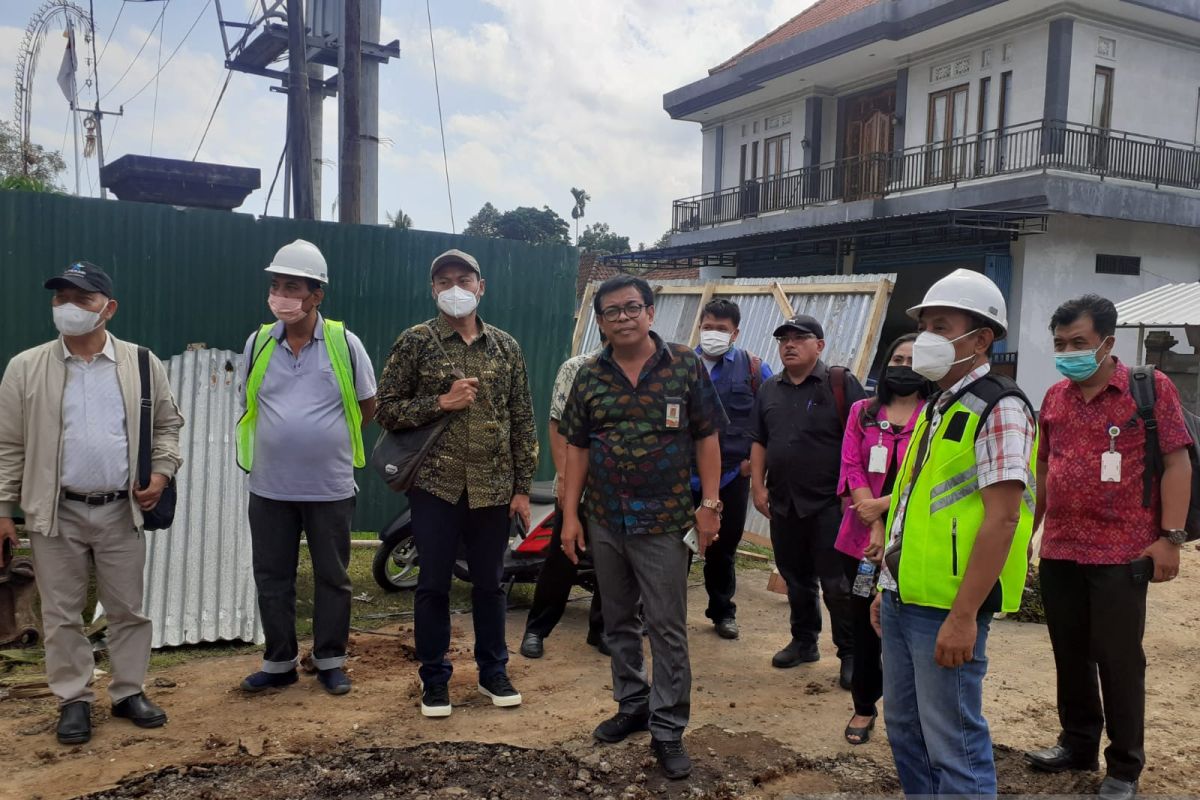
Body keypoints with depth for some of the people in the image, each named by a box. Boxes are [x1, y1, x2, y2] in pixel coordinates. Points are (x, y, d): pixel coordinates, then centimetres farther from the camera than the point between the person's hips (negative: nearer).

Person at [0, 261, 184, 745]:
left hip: (121, 510, 1)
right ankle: (73, 700, 22)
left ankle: (129, 693, 24)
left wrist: (161, 471, -5)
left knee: (127, 609, 9)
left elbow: (168, 424, 10)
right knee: (62, 613, 8)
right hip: (56, 512, 0)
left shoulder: (142, 364, 1)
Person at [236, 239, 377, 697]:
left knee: (332, 577, 9)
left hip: (330, 487, -2)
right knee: (271, 577, 11)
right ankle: (279, 662, 25)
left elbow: (367, 406, 5)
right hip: (270, 488, 3)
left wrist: (330, 440, 6)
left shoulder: (344, 343, -6)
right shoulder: (257, 343, 2)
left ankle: (330, 660, 24)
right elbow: (249, 407, 15)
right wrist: (280, 441, 8)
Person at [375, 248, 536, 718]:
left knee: (489, 584, 13)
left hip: (493, 489, 2)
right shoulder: (415, 343, -1)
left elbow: (522, 421, 7)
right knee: (433, 586, 7)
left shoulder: (505, 346, 7)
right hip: (436, 486, -2)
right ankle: (434, 679, 23)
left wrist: (522, 488, 3)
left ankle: (493, 672, 29)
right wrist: (441, 402, -16)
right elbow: (386, 410, -2)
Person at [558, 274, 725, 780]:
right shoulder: (589, 377, 3)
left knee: (667, 628, 2)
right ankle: (632, 706, 32)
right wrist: (570, 514, 1)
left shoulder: (685, 365, -4)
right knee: (618, 621, 15)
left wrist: (709, 503, -7)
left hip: (663, 520, -3)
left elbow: (706, 438, -2)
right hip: (603, 521, 4)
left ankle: (668, 731, 12)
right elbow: (577, 448, 6)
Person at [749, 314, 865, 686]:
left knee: (837, 583, -2)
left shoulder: (841, 384, -5)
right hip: (784, 503, 5)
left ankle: (851, 654, 10)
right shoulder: (769, 390, 12)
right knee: (796, 578, 15)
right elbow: (759, 442, 15)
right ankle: (804, 642, 31)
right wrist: (758, 485, 6)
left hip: (830, 503, -5)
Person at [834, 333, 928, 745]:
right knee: (865, 624, 11)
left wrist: (881, 506, -13)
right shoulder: (863, 412, 10)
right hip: (862, 538, 3)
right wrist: (875, 527, -9)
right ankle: (864, 707, 25)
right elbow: (851, 468, 1)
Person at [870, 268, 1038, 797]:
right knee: (905, 728, 17)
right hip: (902, 601, 9)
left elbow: (1000, 519, -19)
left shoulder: (998, 410, -12)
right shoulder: (937, 408, 15)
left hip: (946, 609, -9)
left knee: (954, 745, 1)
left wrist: (963, 616, -22)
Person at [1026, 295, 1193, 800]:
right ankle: (1078, 744, 32)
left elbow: (1176, 462, -8)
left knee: (1118, 660, 4)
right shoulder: (1054, 396, 9)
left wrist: (1170, 536, -13)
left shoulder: (1150, 387, -5)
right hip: (1058, 552, 5)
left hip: (1122, 553, -5)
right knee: (1070, 655, 15)